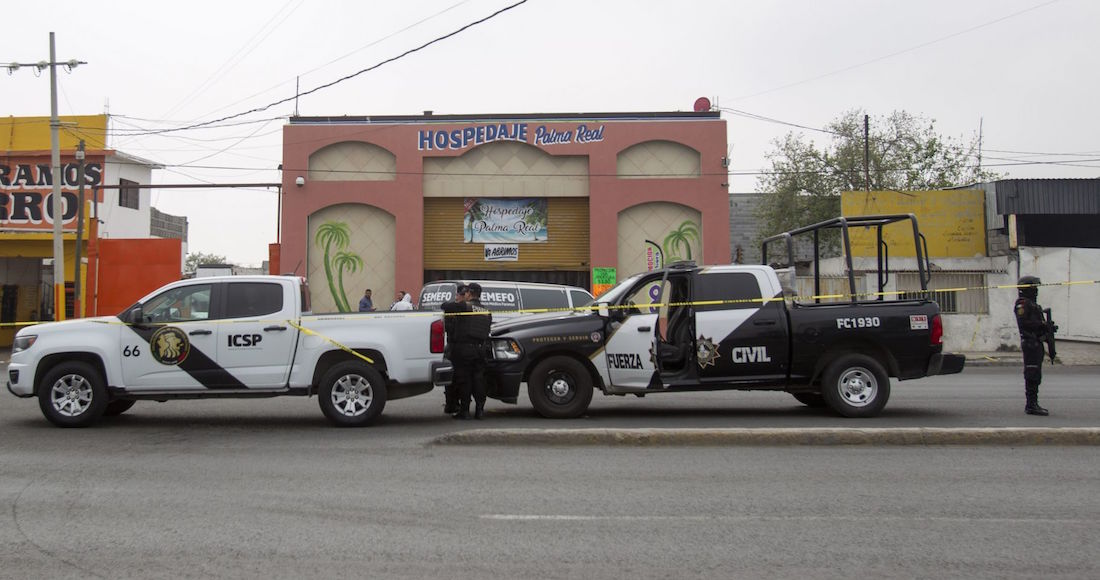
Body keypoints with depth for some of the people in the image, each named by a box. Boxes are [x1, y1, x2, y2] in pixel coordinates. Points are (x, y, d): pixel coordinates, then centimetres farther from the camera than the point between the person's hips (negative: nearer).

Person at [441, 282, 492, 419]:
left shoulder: (464, 306, -8)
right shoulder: (486, 312, 12)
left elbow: (444, 306, -5)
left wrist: (453, 302, 14)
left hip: (464, 348, -5)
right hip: (480, 349, 5)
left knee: (464, 380, 1)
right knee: (478, 379, 10)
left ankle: (464, 410, 2)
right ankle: (480, 409, 10)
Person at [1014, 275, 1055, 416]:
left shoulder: (1032, 303, 22)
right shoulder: (1022, 303, -10)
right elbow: (1023, 322, -21)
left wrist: (1048, 328, 13)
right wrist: (1042, 325, -20)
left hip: (1036, 343, 11)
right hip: (1030, 343, -11)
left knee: (1035, 375, 13)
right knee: (1032, 375, -11)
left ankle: (1032, 404, 19)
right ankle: (1031, 405, -12)